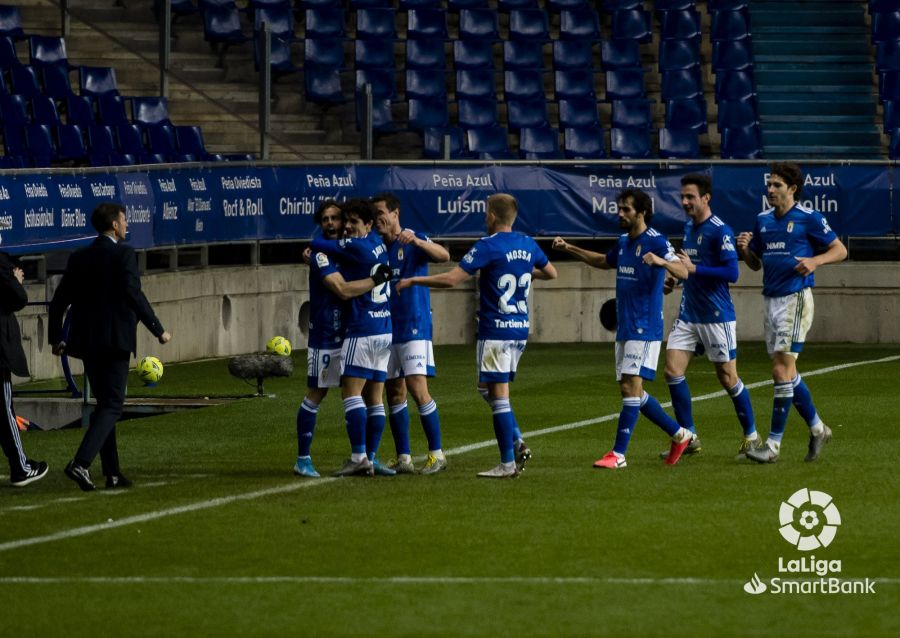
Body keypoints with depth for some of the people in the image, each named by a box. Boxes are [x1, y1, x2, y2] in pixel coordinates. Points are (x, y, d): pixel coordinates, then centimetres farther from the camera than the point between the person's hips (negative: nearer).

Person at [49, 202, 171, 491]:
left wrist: (55, 338, 20)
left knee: (105, 404, 15)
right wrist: (158, 330, -10)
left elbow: (59, 301, 9)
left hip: (86, 341, 6)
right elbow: (133, 294, -17)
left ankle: (112, 472, 15)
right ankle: (81, 463, -21)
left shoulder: (79, 258, 10)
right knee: (112, 405, -4)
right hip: (115, 340, -6)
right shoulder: (123, 254, -8)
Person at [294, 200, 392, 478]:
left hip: (351, 334, 7)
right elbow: (343, 290, -24)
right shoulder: (321, 255, -13)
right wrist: (378, 278, -22)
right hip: (324, 337, -7)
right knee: (315, 395, -2)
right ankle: (303, 459, 3)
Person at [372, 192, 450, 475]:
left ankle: (436, 454, -6)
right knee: (394, 393, 6)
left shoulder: (415, 242, -5)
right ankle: (403, 458, 11)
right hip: (387, 329, 6)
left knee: (417, 388, -13)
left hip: (414, 326, -6)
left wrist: (416, 241, -39)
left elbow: (443, 256, -21)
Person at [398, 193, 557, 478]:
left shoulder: (487, 246, -13)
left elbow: (451, 279, -17)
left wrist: (412, 281, -6)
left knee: (497, 394, -3)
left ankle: (508, 463, -2)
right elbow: (551, 273, 23)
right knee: (488, 388, 19)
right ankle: (517, 442, 5)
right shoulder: (528, 245, 7)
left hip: (496, 330, -7)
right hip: (520, 329, 7)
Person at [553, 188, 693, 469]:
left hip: (645, 328, -9)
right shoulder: (623, 242, 14)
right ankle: (679, 433, 23)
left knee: (631, 387, -12)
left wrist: (660, 261, -44)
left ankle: (618, 454, -12)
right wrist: (569, 248, 28)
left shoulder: (656, 242, -11)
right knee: (630, 391, 10)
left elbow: (683, 272, -24)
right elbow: (604, 261, 35)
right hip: (624, 328, 9)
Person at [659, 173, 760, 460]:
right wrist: (674, 278, 8)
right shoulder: (689, 226, 11)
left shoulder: (720, 231, -14)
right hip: (688, 315, 8)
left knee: (727, 377, 0)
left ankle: (752, 437, 15)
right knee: (673, 371, -4)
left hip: (716, 316, -8)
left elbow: (732, 273, -20)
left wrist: (694, 269, -23)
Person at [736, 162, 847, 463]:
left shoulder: (809, 218, -6)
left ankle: (774, 444, -9)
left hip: (795, 299, -7)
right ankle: (817, 429, 27)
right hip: (771, 300, 7)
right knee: (786, 372, 10)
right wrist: (744, 250, -2)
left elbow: (840, 250, -2)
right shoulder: (763, 220, 13)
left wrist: (814, 260, -20)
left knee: (782, 369, -11)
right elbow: (756, 264, 20)